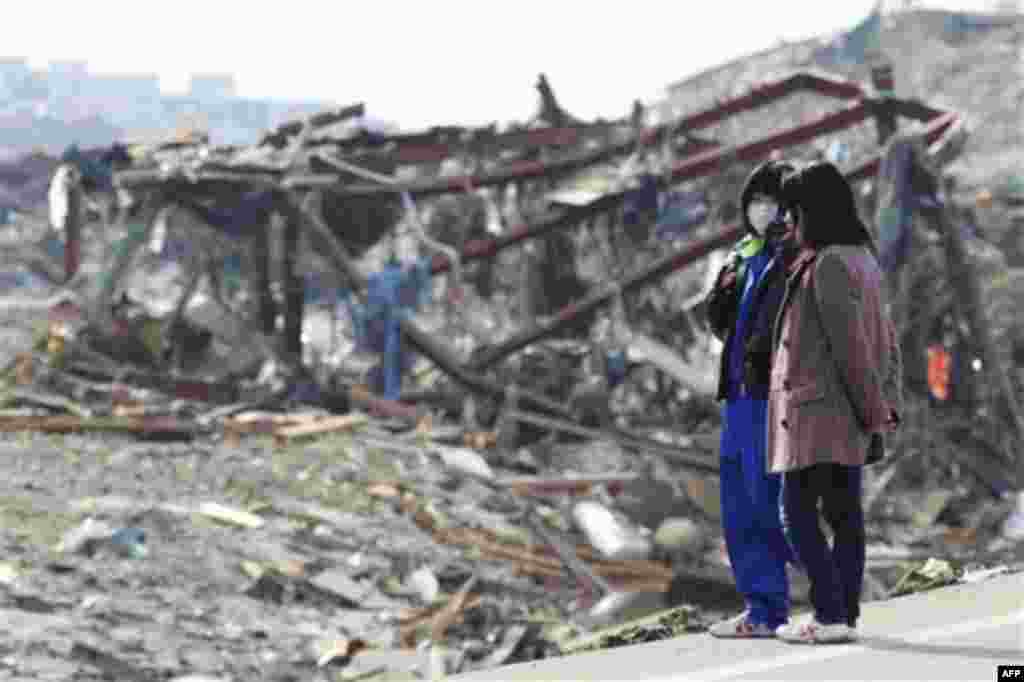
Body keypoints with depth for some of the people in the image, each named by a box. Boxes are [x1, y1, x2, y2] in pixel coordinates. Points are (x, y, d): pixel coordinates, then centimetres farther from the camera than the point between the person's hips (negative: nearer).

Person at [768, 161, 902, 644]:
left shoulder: (828, 264, -17)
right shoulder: (861, 260, 13)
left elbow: (851, 344, -19)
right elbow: (886, 342, 16)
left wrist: (874, 412, -14)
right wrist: (886, 406, 13)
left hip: (818, 406, -9)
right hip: (848, 414, 9)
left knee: (797, 511, -6)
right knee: (843, 512, 8)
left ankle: (829, 616, -11)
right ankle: (845, 614, 10)